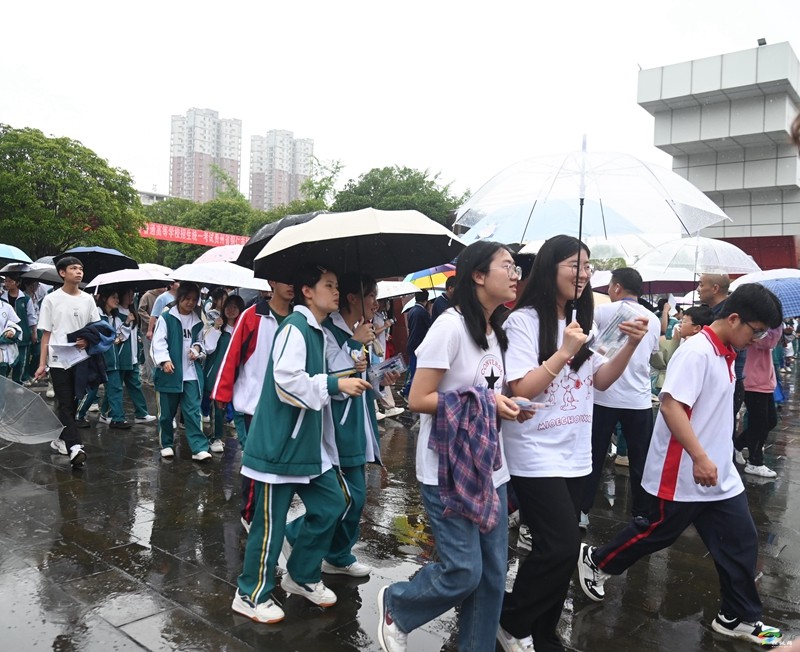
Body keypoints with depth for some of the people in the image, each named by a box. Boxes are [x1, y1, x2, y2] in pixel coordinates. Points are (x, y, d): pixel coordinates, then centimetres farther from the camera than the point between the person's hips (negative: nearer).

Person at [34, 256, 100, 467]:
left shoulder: (88, 299, 6)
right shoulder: (51, 299, -2)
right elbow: (46, 334, 0)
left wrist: (88, 340, -12)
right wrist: (42, 363, -4)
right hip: (59, 360, -3)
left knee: (72, 402, 11)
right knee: (65, 404, -7)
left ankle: (61, 438, 28)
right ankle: (75, 446, -14)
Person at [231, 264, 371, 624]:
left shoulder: (317, 331, 13)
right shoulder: (294, 327, -17)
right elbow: (287, 380, -27)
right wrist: (336, 384, -24)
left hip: (309, 442, 10)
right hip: (279, 443, -10)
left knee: (330, 506, 12)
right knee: (270, 521, 2)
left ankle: (301, 576, 30)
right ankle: (251, 595, 21)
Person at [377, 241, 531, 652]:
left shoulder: (495, 332, 11)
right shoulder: (450, 325, -15)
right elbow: (418, 400, -18)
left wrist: (507, 406, -1)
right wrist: (484, 403, -21)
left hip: (489, 468, 8)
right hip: (448, 470, -8)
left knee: (493, 573, 11)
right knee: (464, 571, -3)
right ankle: (395, 606, 25)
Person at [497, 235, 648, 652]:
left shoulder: (578, 321, 10)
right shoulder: (524, 320, -12)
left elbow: (601, 380, 8)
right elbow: (520, 389, -18)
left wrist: (631, 345, -6)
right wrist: (564, 352, -24)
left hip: (573, 455, 7)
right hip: (536, 456, -7)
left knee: (560, 549, 12)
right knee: (561, 546, -11)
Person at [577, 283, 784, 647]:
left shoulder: (725, 355, 9)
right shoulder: (697, 351, -21)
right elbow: (671, 404, -29)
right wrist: (700, 458, -31)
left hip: (720, 474, 9)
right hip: (682, 474, -9)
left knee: (741, 542, 11)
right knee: (657, 533, 8)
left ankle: (740, 618, 27)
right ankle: (595, 561, 29)